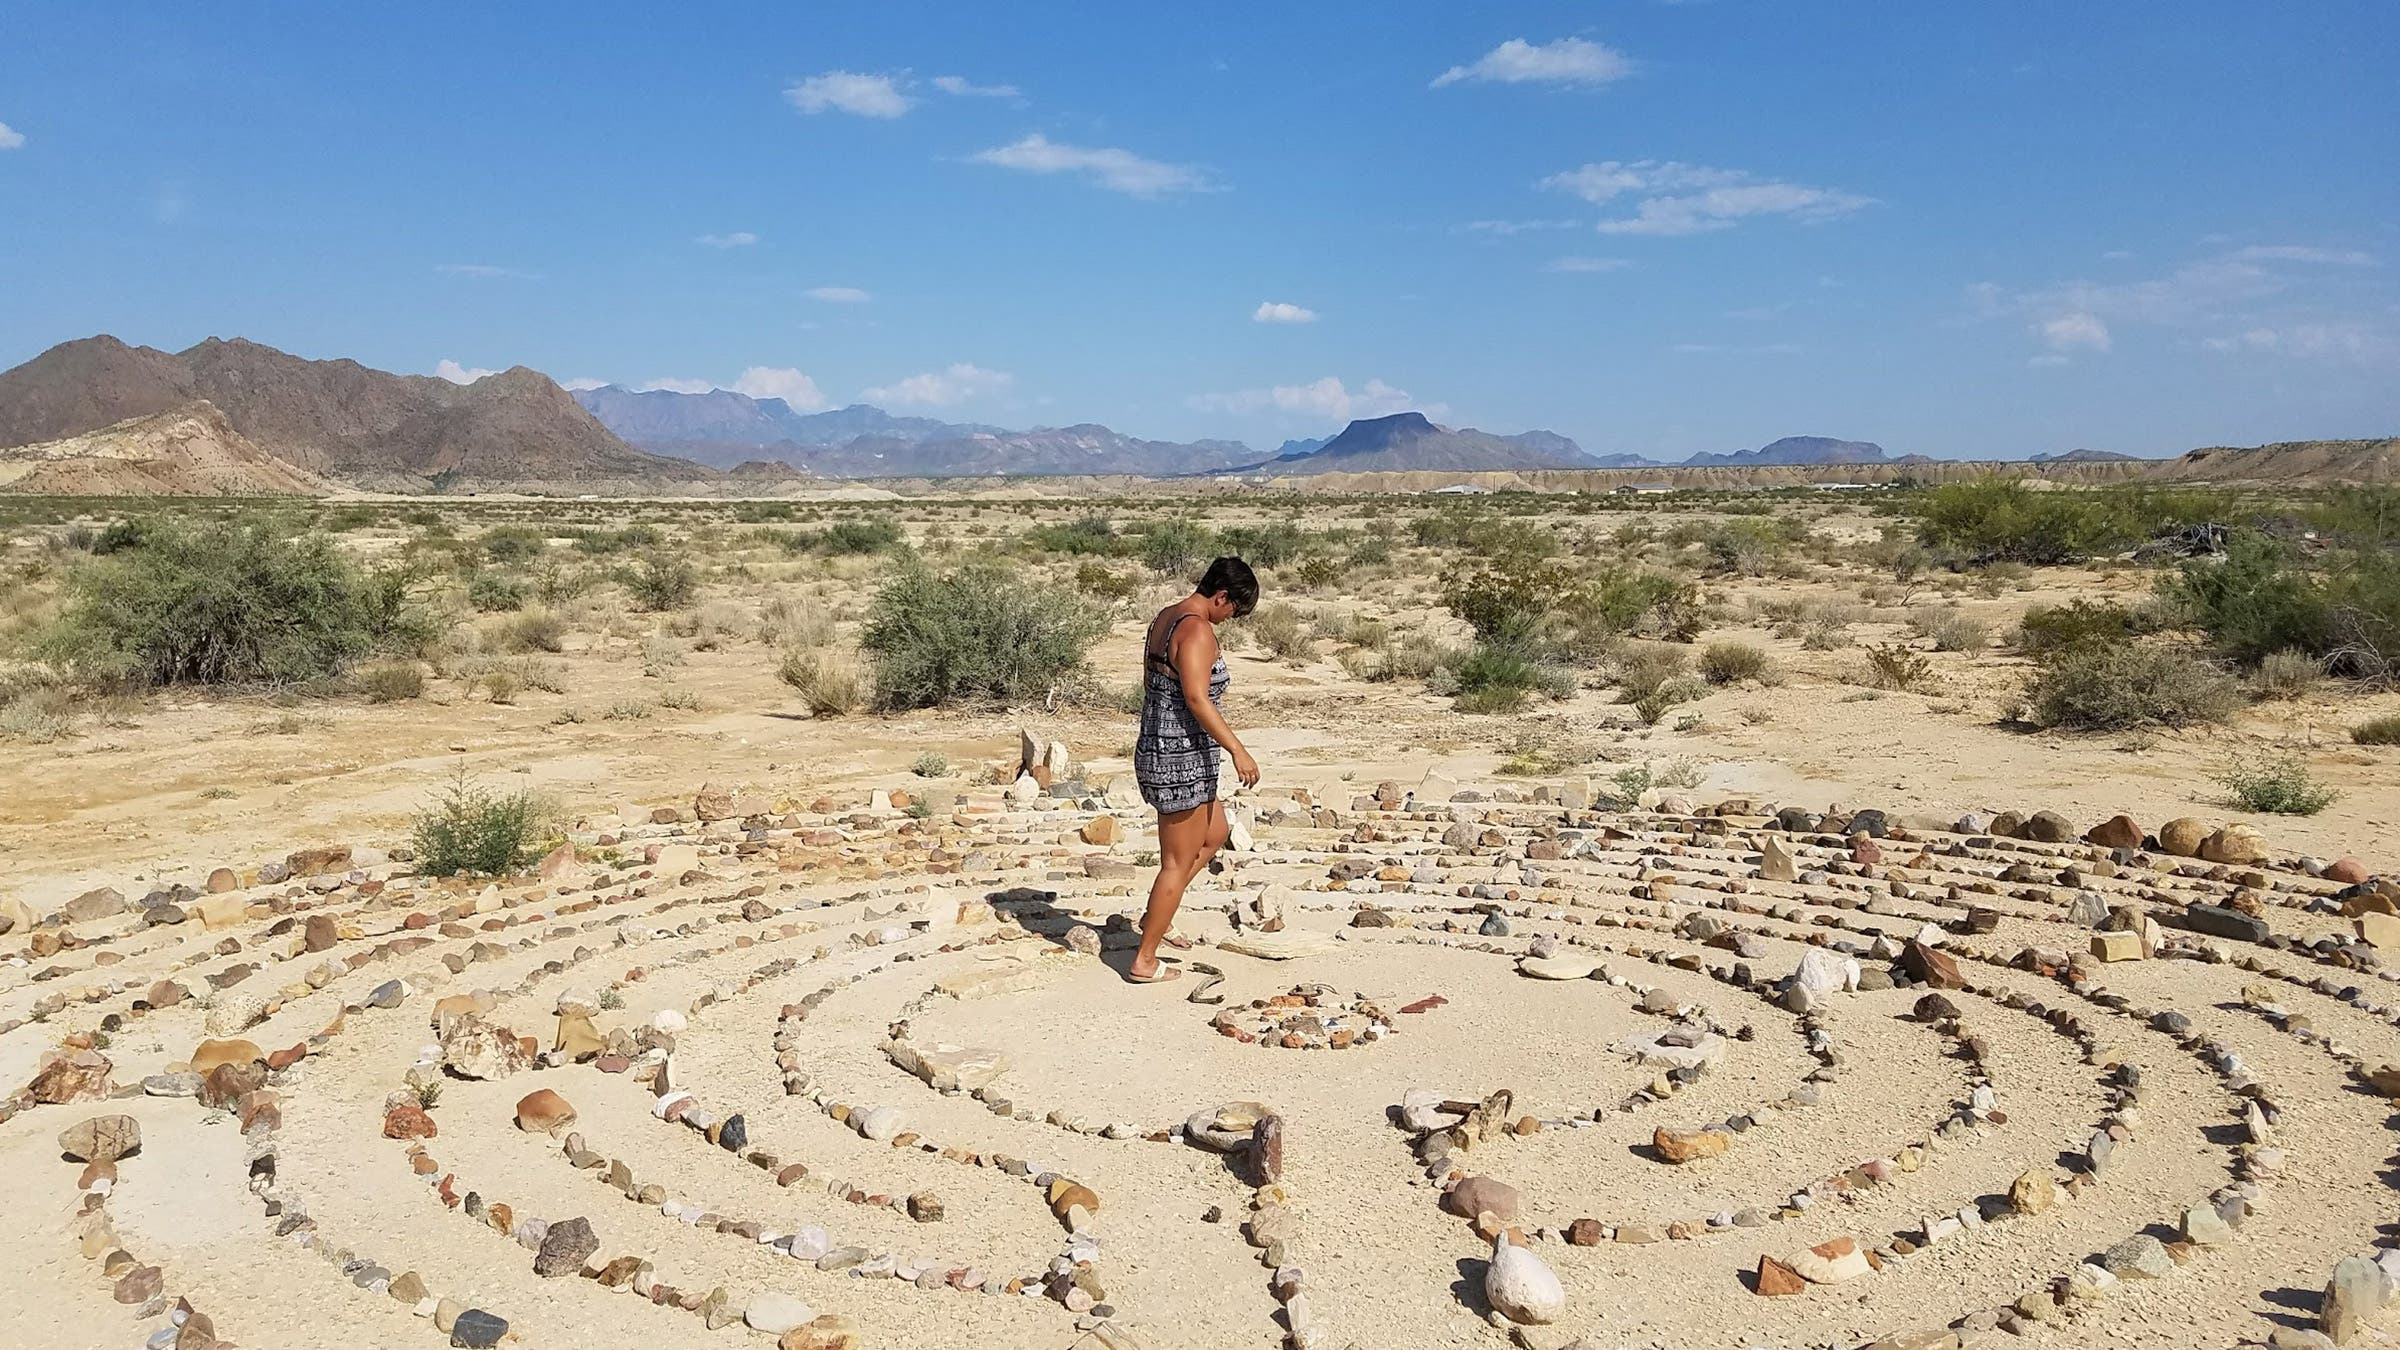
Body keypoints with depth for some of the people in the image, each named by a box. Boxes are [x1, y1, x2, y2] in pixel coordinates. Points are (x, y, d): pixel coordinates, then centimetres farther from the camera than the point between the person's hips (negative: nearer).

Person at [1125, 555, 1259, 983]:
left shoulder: (1163, 619, 11)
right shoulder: (1197, 630, -19)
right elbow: (1196, 698, -28)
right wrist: (1237, 750, -28)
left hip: (1156, 751, 10)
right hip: (1184, 760, -10)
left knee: (1215, 835, 27)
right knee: (1179, 863, 2)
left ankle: (1155, 914, 30)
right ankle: (1144, 961, 11)